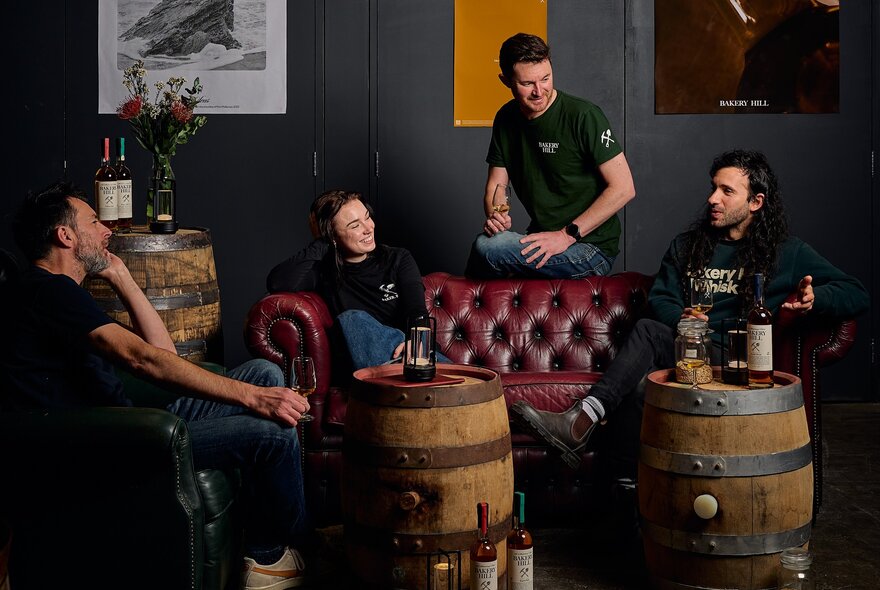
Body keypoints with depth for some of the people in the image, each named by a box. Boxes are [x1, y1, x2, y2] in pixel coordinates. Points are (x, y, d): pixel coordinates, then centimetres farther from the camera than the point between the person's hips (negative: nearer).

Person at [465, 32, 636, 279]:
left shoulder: (583, 116, -15)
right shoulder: (506, 119, 6)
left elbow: (623, 188, -16)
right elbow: (495, 186, 11)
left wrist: (567, 235, -20)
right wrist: (494, 215, -13)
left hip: (592, 248, -6)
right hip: (542, 238, 6)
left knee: (488, 247, -24)